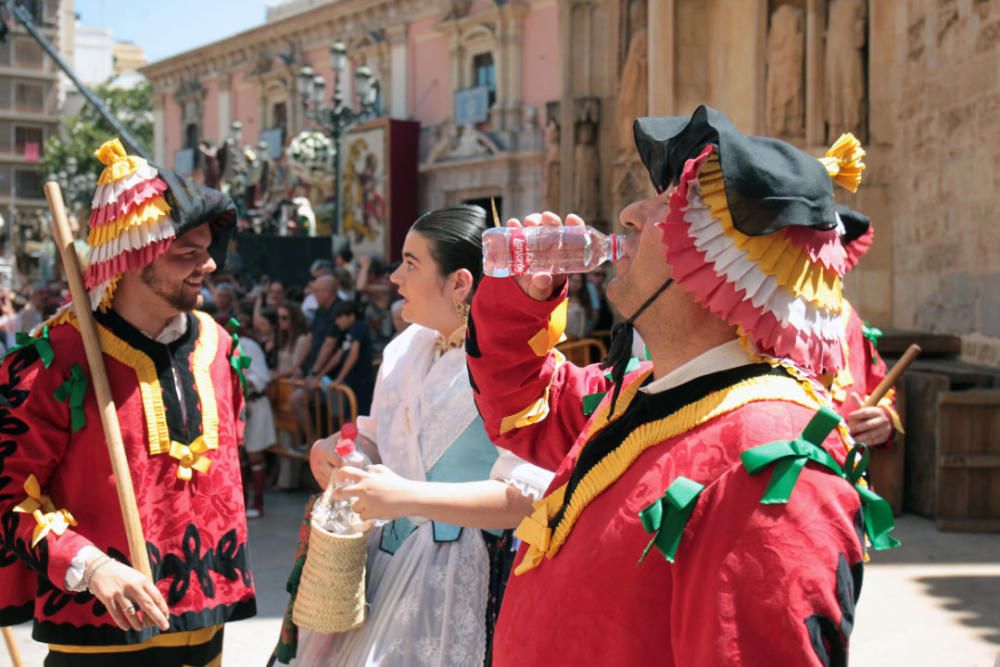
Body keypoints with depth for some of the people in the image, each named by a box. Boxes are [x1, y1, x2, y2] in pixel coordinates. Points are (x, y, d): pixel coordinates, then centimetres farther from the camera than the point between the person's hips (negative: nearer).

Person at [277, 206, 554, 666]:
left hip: (461, 574, -7)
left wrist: (409, 497, -30)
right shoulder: (408, 348, 7)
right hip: (391, 558, 7)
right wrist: (338, 451, -3)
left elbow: (529, 495, -26)